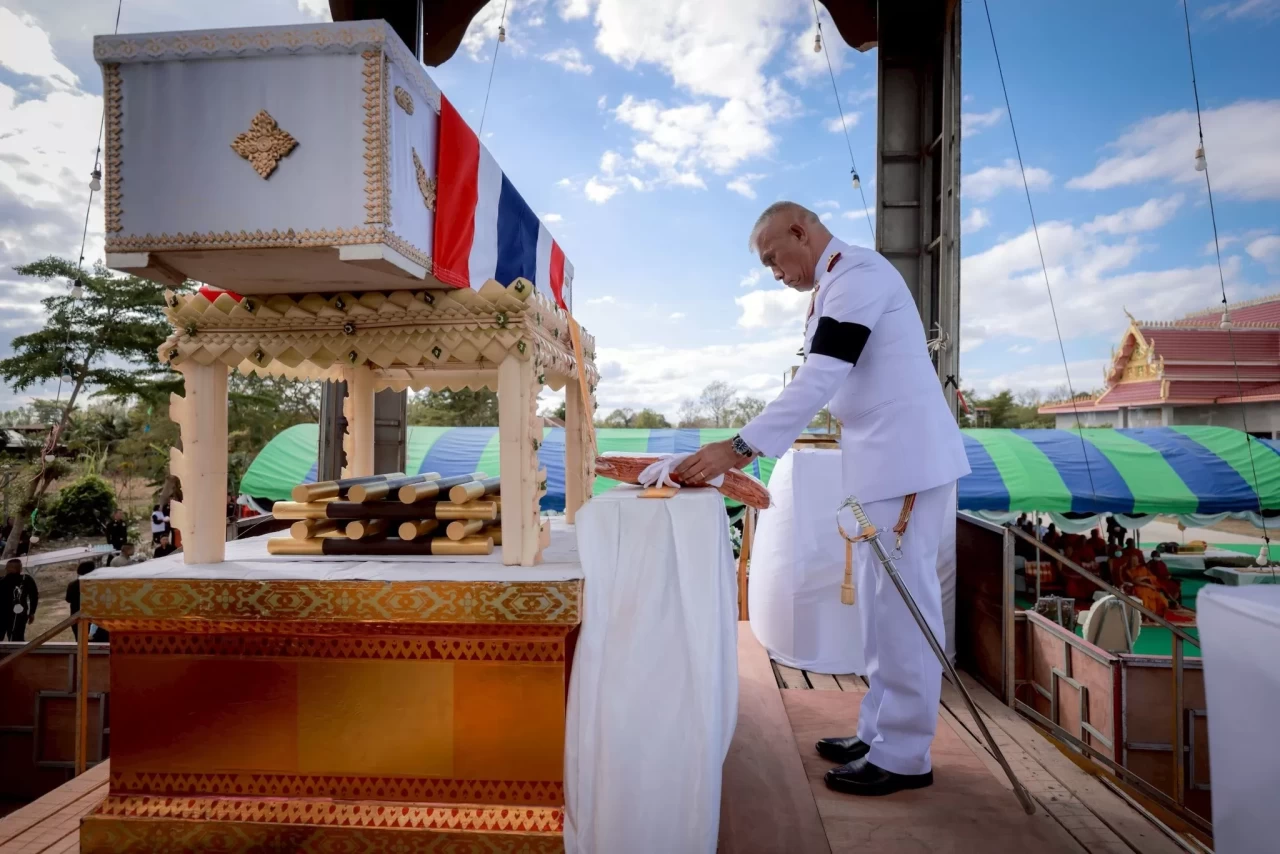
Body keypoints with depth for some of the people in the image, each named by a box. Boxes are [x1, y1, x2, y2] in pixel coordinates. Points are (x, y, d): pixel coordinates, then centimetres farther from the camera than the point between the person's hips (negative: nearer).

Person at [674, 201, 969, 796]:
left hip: (907, 458, -10)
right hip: (884, 460, 10)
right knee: (882, 601, 14)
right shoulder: (839, 283, 17)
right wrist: (750, 446, 10)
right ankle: (879, 732, 26)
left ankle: (904, 757, 10)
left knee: (903, 602, -3)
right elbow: (819, 383, 17)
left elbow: (819, 380, -24)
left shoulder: (857, 274, -14)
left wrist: (738, 447, -26)